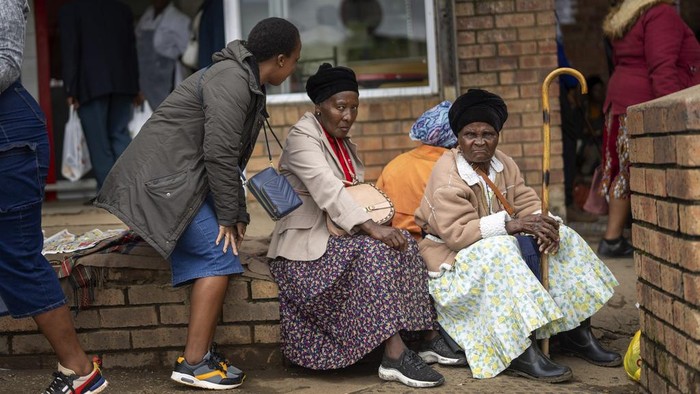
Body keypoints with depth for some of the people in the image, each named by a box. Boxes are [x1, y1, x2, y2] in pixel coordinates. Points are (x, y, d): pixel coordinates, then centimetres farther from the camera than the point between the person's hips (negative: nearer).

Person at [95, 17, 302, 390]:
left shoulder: (246, 83, 17)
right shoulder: (232, 81, -16)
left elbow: (231, 157, 20)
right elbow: (219, 154, -20)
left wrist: (237, 214, 15)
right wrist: (229, 215, -12)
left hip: (178, 178, 10)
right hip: (165, 178, -10)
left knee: (208, 258, 8)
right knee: (219, 255, -12)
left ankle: (200, 354, 10)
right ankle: (193, 364, -10)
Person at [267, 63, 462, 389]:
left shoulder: (345, 145, 18)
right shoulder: (302, 136, -11)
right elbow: (327, 189, -26)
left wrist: (378, 222, -11)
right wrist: (372, 228, -36)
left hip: (340, 238, 8)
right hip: (306, 246, -8)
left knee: (402, 243, -13)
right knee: (373, 251, -30)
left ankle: (430, 337, -13)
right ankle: (395, 355, -35)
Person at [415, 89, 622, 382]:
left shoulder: (503, 164, 5)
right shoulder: (447, 174, -19)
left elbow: (527, 203, 2)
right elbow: (455, 233, -28)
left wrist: (542, 224, -22)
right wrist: (509, 224, -33)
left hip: (503, 245, 8)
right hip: (453, 259, -8)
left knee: (562, 237, -6)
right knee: (502, 250, -36)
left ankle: (575, 333, -3)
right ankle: (520, 352, -38)